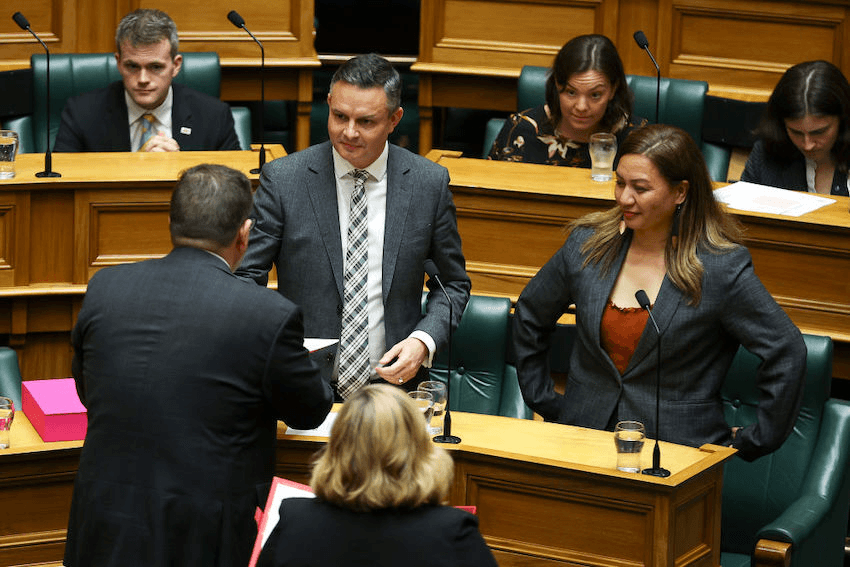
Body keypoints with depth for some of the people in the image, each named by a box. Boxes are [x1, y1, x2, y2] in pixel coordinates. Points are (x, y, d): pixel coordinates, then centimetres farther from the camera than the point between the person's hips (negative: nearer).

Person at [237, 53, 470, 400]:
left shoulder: (429, 183, 4)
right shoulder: (282, 179, -1)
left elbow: (453, 284, 14)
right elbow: (246, 277, 0)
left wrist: (423, 341, -5)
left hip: (393, 382, 1)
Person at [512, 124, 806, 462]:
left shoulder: (722, 267, -8)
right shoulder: (587, 245, 6)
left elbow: (787, 353, -5)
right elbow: (529, 317, 23)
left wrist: (753, 442, -3)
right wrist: (544, 404, 18)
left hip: (675, 448, -4)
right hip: (584, 433, 4)